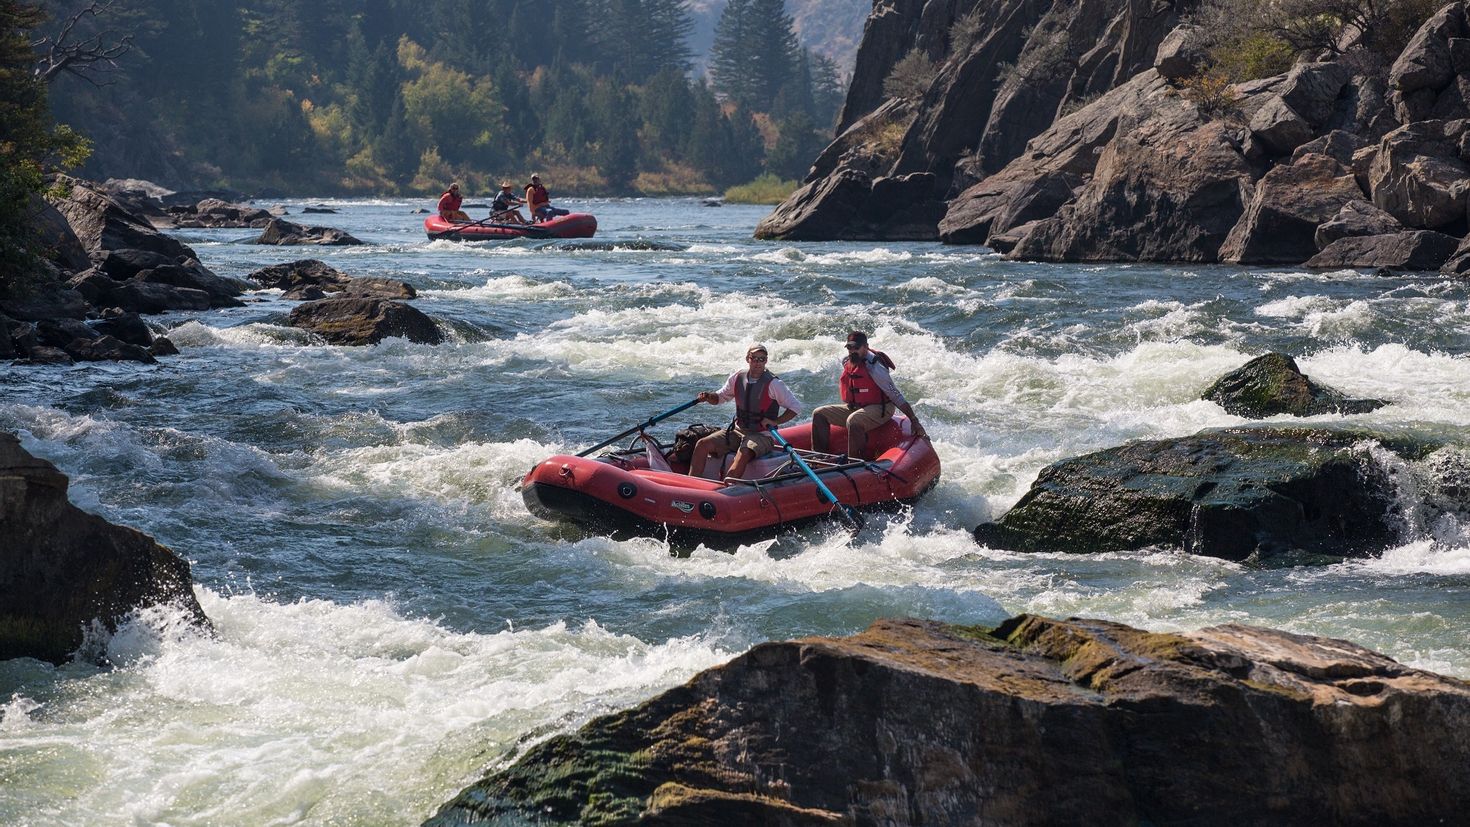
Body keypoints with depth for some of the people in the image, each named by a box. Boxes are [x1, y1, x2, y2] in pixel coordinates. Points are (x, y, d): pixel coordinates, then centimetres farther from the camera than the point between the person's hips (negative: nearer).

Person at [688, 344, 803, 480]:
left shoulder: (773, 384, -9)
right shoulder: (737, 378, 5)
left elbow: (796, 406, -7)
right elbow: (720, 397, 18)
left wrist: (775, 422, -16)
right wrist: (708, 396, -5)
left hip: (762, 436, -5)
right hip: (737, 431, 5)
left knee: (743, 453, -38)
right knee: (702, 445, -14)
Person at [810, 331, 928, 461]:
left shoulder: (874, 368, -22)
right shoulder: (846, 361, 1)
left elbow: (896, 396, -22)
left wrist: (915, 422, -24)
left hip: (879, 410, -8)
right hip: (853, 408, 8)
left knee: (853, 421, -38)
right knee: (819, 414, -1)